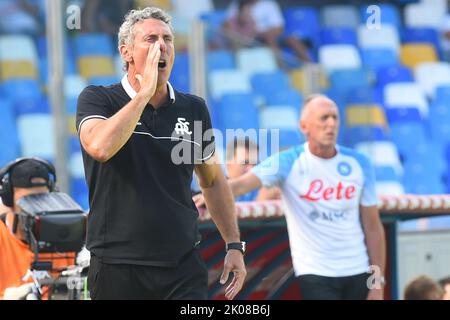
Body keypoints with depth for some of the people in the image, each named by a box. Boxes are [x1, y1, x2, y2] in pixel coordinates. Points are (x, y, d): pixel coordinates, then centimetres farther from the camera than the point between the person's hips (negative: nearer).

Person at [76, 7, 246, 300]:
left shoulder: (194, 108, 9)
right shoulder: (97, 99, -2)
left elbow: (213, 181, 19)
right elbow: (100, 147, -24)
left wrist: (234, 245, 12)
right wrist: (144, 92, -17)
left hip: (184, 265, 3)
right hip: (118, 266, -2)